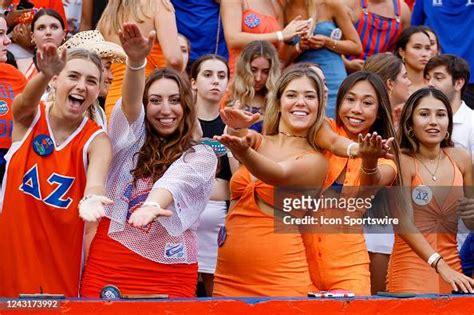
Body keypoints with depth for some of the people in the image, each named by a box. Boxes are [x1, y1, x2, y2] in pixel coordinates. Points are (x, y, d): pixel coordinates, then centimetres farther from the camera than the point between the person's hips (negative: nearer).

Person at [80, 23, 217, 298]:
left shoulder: (201, 156, 4)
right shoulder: (130, 138, 11)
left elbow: (175, 180, -18)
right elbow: (130, 104, -10)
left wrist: (152, 205, -41)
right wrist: (136, 61, -31)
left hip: (169, 272, -2)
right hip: (108, 265, 2)